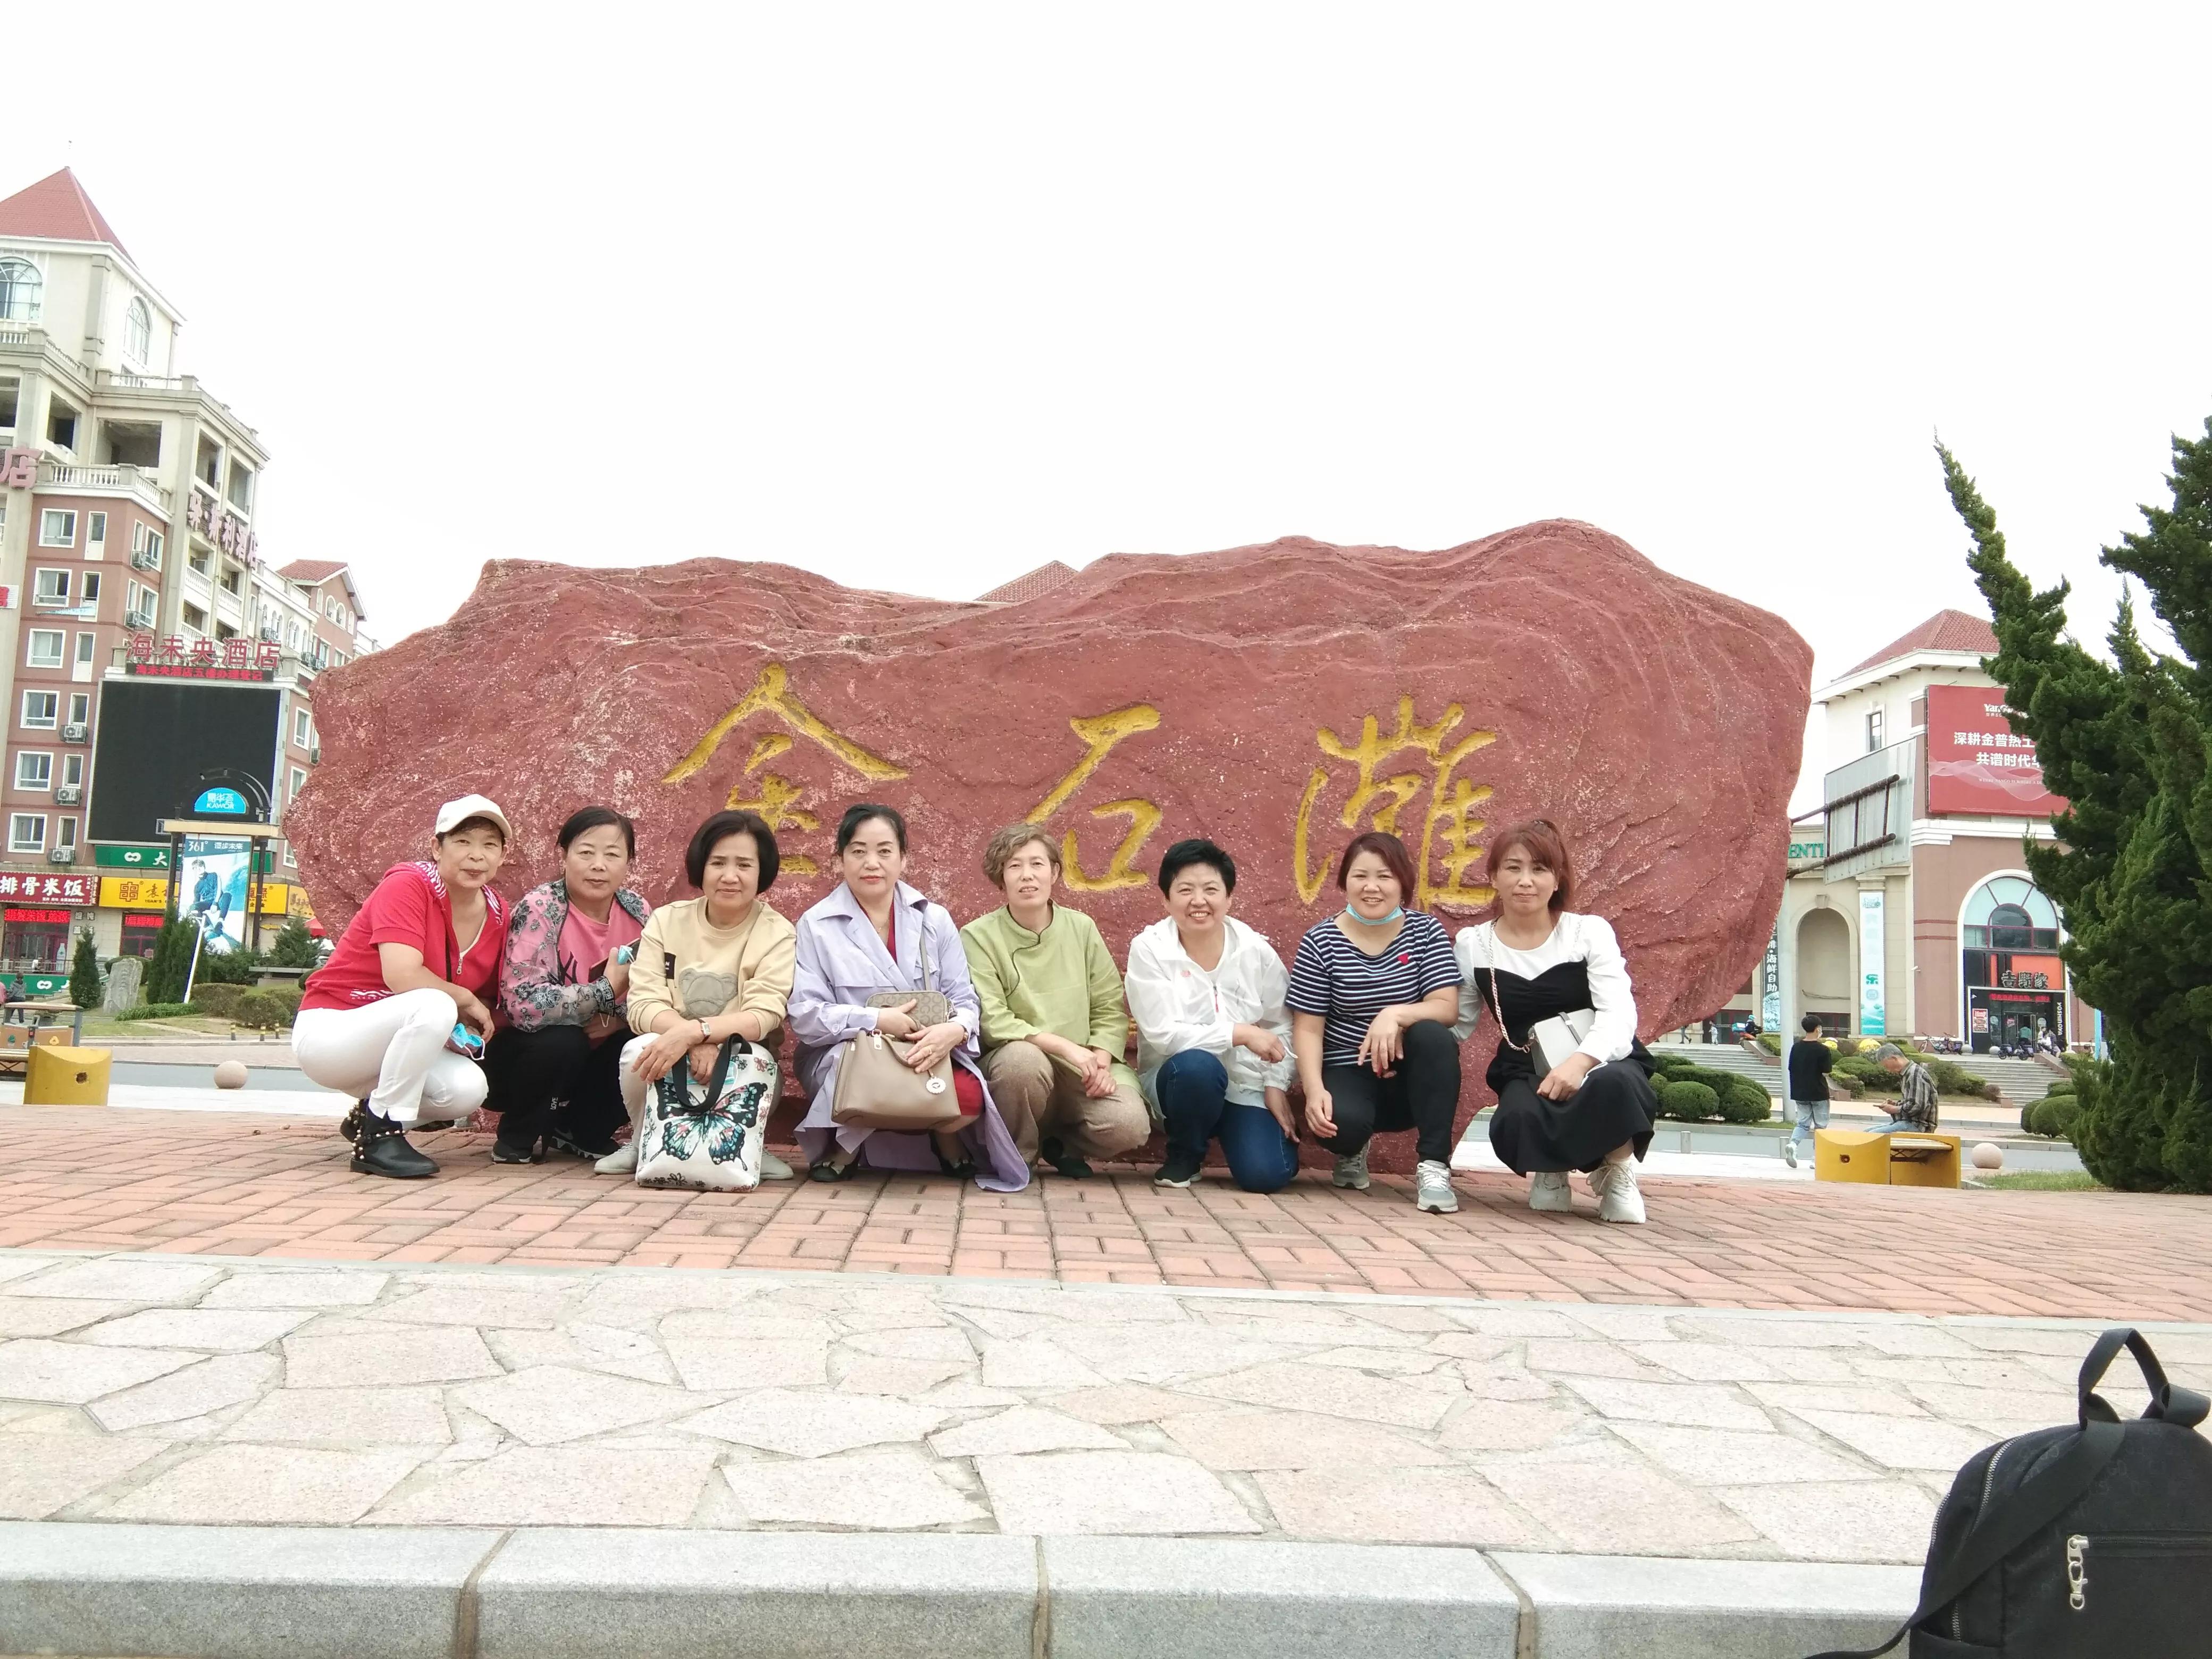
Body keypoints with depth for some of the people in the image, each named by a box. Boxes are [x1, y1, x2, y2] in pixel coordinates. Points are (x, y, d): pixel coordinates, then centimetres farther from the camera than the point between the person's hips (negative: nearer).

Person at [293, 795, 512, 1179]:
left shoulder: (497, 914, 0)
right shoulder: (408, 884, -19)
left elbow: (490, 1002, 9)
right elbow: (402, 976, -32)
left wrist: (469, 1028, -13)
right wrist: (464, 1001, -17)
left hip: (391, 1040, 7)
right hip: (327, 1029, -7)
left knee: (467, 1089, -22)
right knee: (434, 1008, -35)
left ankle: (369, 1115, 9)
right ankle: (380, 1134, -17)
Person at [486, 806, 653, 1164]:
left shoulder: (638, 912, -5)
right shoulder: (538, 910, -21)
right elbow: (525, 1004, -32)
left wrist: (617, 1018, -26)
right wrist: (609, 990, -28)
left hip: (592, 1060, 5)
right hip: (525, 1050, -5)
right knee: (562, 1042, -34)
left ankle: (584, 1131, 4)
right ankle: (515, 1137, -4)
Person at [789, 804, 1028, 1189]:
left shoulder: (935, 920, 6)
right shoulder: (816, 926, -2)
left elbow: (964, 1001, 1)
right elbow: (804, 1015, -9)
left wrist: (954, 1030, -23)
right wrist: (877, 1020, -23)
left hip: (930, 1056, 2)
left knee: (967, 1097, -31)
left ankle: (947, 1141, 8)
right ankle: (844, 1149, -3)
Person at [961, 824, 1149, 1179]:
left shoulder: (1081, 928, 6)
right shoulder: (978, 936, -5)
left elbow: (1111, 1009, 6)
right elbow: (991, 1022, -12)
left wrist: (1100, 1059, -12)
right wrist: (1064, 1046, -20)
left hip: (1083, 1068, 3)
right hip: (1014, 1065, -2)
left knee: (1129, 1125, -24)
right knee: (1023, 1057, -37)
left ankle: (1063, 1144, 12)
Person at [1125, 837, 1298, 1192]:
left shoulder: (1256, 951, -4)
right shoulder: (1149, 949, -12)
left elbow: (1282, 1026, 5)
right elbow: (1162, 1033, -19)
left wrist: (1276, 1086, -4)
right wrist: (1240, 1034, -23)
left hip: (1246, 1084, 1)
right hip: (1180, 1077, -1)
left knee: (1267, 1174, -21)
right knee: (1197, 1064, -37)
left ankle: (1225, 1130, 16)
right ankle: (1184, 1157, -6)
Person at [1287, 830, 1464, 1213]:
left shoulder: (1427, 931, -1)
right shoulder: (1319, 942, -5)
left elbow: (1446, 1008, -11)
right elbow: (1308, 1028, -6)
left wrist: (1395, 1015, -32)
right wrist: (1314, 1090, -22)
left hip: (1411, 1075, 1)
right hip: (1347, 1072, -1)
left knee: (1433, 1036, -31)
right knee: (1340, 1125, -33)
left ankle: (1433, 1166, -22)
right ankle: (1352, 1151, 9)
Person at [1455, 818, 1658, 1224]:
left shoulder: (1590, 932, -3)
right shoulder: (1472, 945, 4)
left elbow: (1619, 1017, -14)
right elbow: (1458, 1024, 8)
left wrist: (1580, 1062, -34)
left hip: (1602, 1063, -1)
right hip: (1527, 1073, 1)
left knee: (1615, 1085, -40)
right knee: (1518, 1121, -36)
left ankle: (1616, 1172, -4)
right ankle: (1550, 1170, 4)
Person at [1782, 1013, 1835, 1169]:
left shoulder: (1796, 1047, 1)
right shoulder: (1823, 1050, -13)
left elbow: (1791, 1069, 5)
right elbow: (1826, 1072, -11)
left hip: (1800, 1093, 4)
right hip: (1818, 1094, -4)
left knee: (1803, 1124, 11)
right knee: (1820, 1126, 10)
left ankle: (1792, 1144, -16)